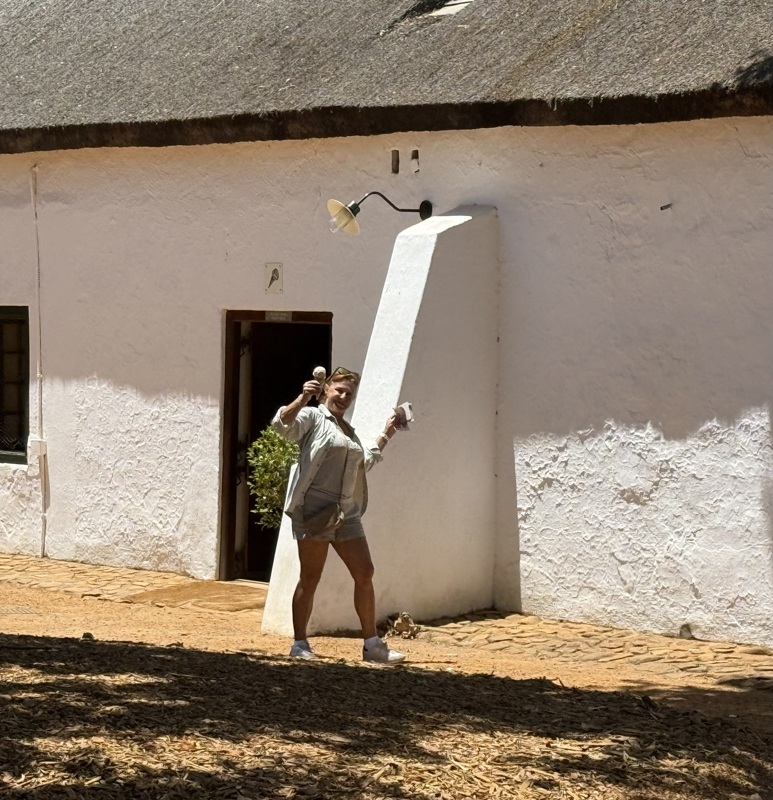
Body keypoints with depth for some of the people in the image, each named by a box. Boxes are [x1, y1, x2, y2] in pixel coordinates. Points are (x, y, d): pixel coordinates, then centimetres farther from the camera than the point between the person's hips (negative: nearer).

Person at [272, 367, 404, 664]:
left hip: (347, 514, 7)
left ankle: (372, 644, 13)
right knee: (310, 578, -3)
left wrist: (385, 435, 34)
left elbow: (365, 460, 39)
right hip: (314, 510, -7)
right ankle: (299, 644, 4)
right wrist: (303, 398, -32)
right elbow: (282, 424, -19)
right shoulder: (312, 417, 0)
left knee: (365, 574, 5)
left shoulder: (349, 431, 24)